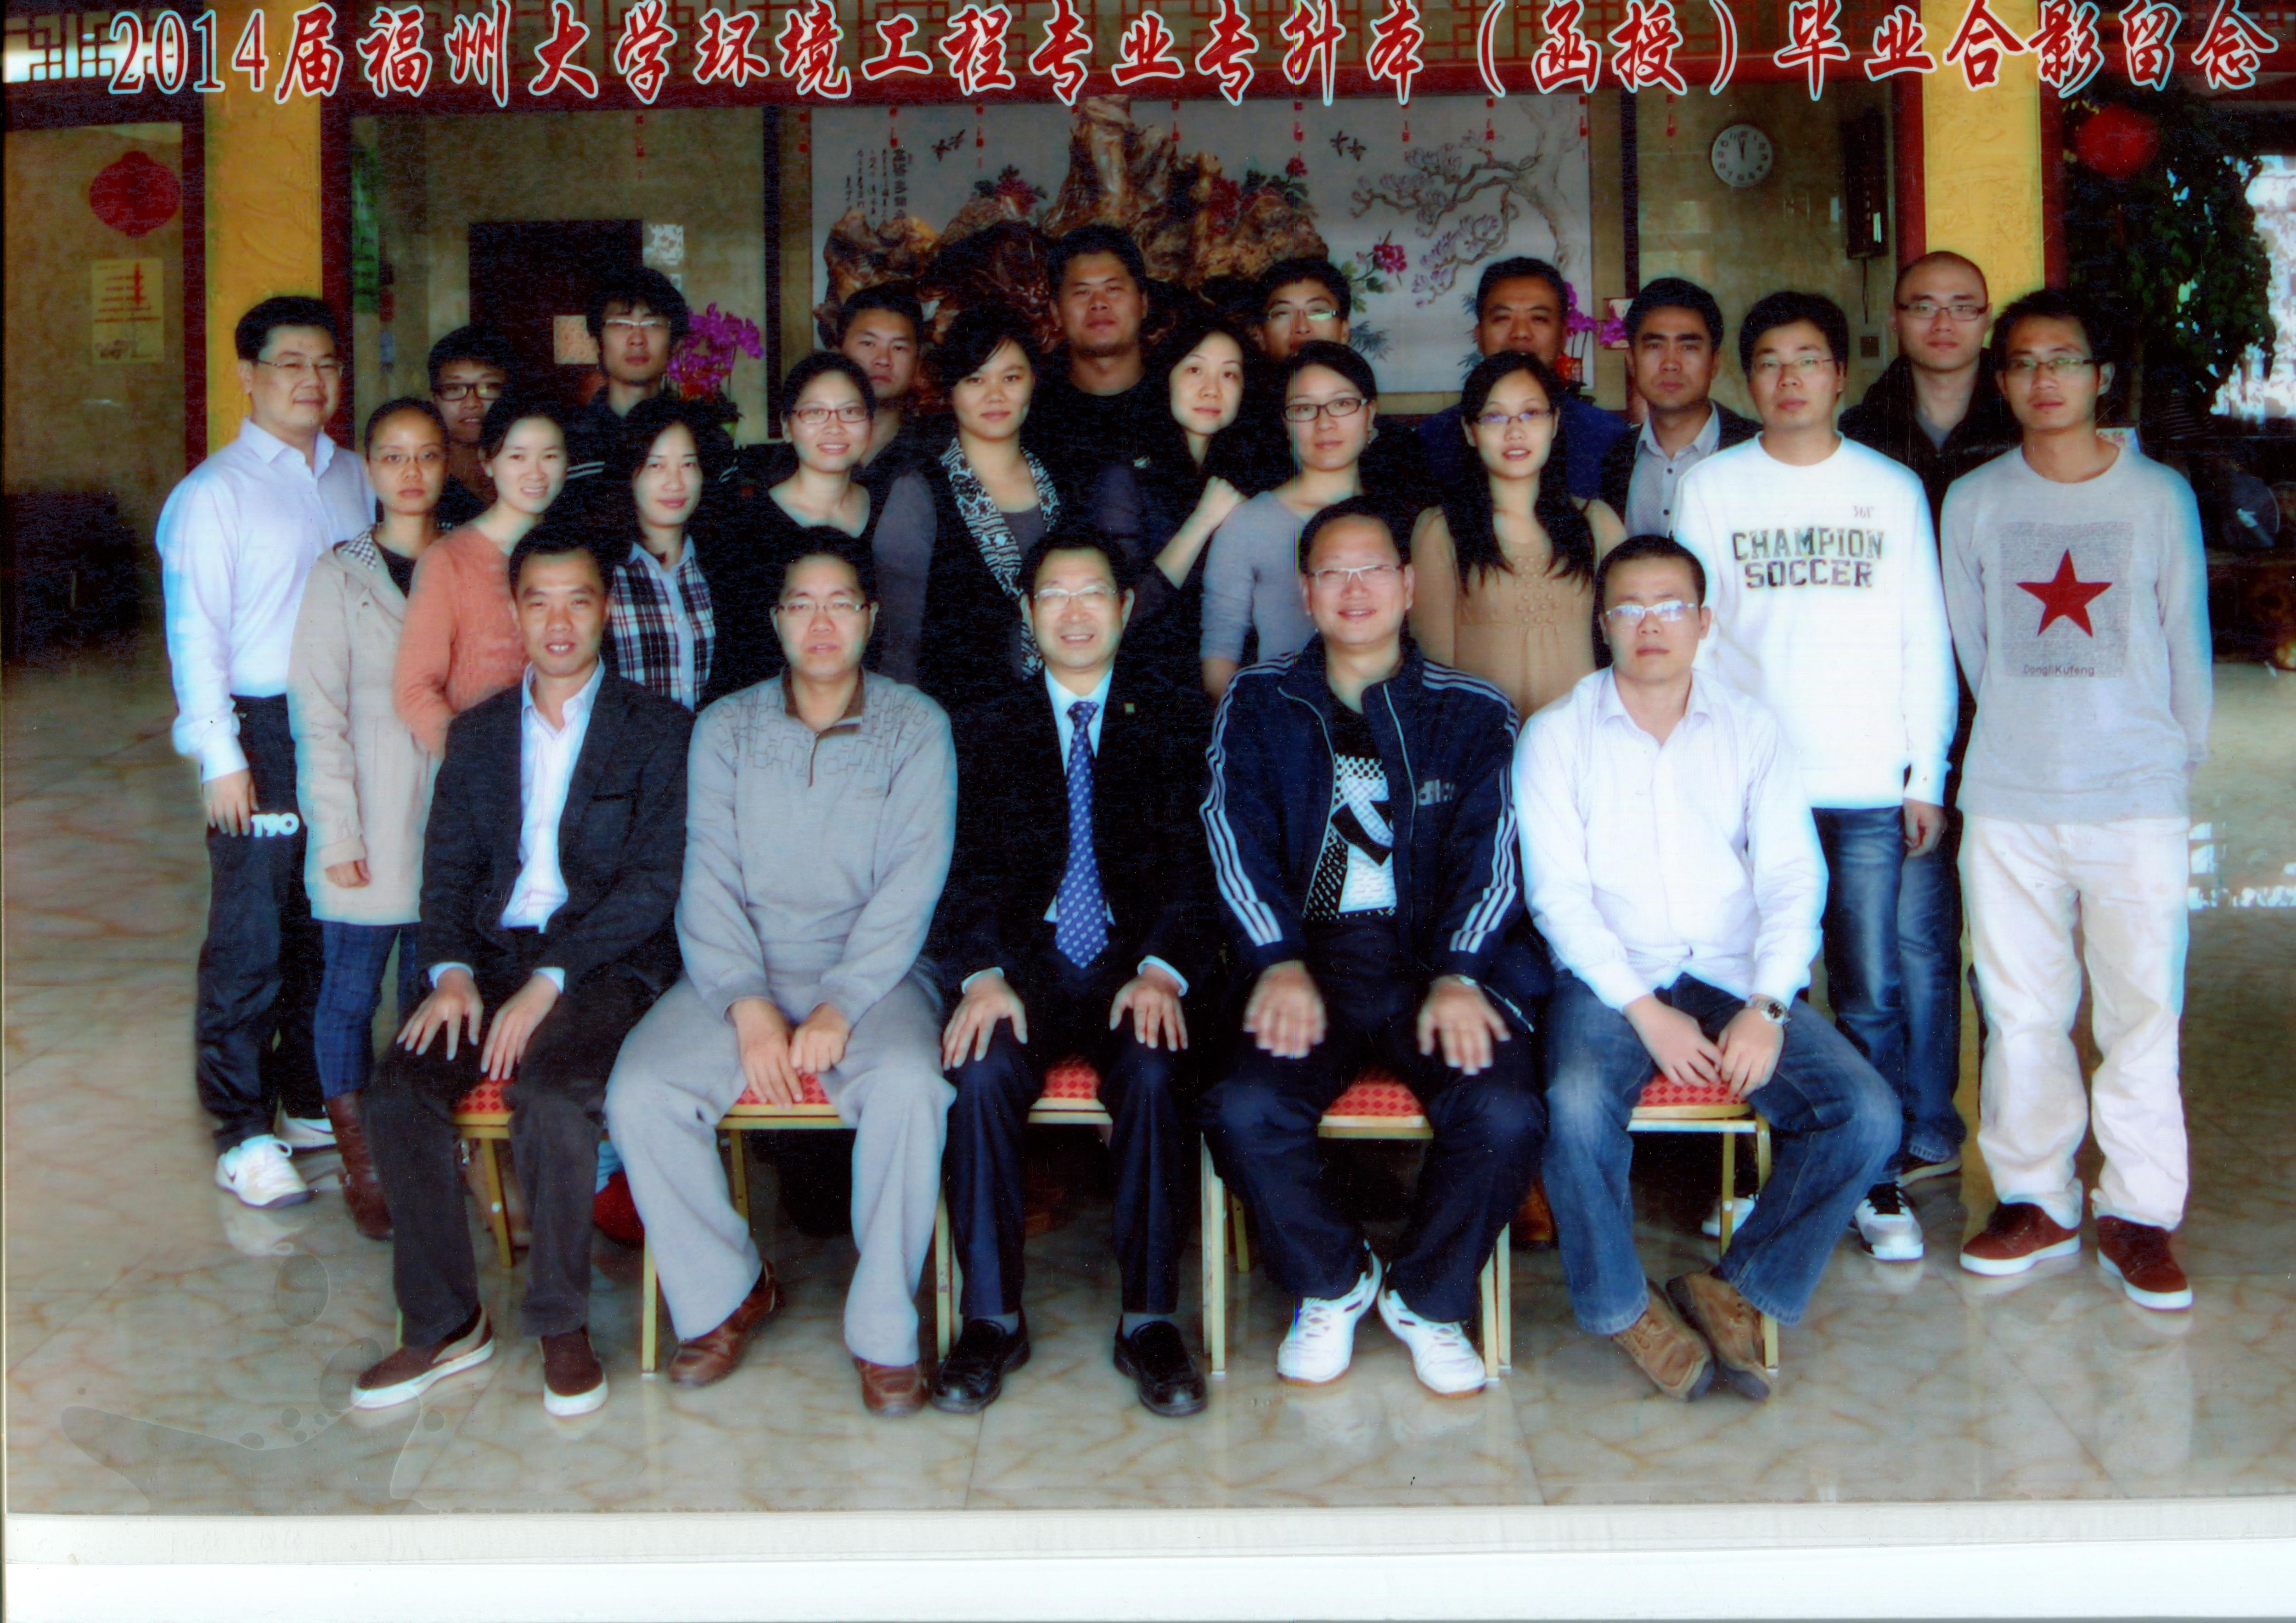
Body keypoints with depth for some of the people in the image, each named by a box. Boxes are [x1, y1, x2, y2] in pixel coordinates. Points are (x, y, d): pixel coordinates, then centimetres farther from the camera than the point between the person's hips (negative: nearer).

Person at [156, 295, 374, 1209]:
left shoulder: (354, 480, 12)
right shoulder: (213, 492, -3)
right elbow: (195, 632, -6)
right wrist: (221, 756, -11)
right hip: (261, 729, -5)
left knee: (326, 926, 11)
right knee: (250, 936, -2)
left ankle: (309, 1100, 25)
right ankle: (242, 1134, 7)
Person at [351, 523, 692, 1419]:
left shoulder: (658, 729, 4)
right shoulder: (477, 731, 18)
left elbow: (654, 883, -5)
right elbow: (447, 868, 13)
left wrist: (550, 981, -16)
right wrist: (452, 970, -8)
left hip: (606, 964, -4)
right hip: (491, 954, 4)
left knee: (551, 1092, -32)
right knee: (400, 1092, -21)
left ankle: (562, 1323, -11)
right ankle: (443, 1324, -4)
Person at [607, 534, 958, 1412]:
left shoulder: (915, 727, 4)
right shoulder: (725, 728, 10)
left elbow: (912, 881, -5)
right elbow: (709, 877, 2)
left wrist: (840, 1007, -18)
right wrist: (749, 1005, -14)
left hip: (870, 974, -2)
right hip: (741, 974, 2)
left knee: (907, 1087, -33)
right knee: (639, 1093, -22)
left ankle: (884, 1330, -14)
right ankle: (726, 1292, 2)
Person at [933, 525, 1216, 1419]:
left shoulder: (1179, 719, 12)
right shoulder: (990, 729, 16)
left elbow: (1196, 859, 2)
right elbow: (972, 866, 5)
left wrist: (1163, 969, -16)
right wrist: (983, 972, -15)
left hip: (1136, 966, -1)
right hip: (1029, 964, 1)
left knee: (1153, 1072, -31)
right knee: (982, 1071, -29)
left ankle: (1150, 1320, -17)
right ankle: (991, 1318, -14)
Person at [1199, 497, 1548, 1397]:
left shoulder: (1472, 713, 14)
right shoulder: (1258, 704, 15)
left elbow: (1489, 851, 2)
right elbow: (1236, 835, 1)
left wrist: (1458, 976, -17)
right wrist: (1279, 963, -16)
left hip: (1437, 958, 0)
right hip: (1306, 955, 0)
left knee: (1504, 1115, -27)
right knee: (1245, 1111, -28)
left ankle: (1428, 1298, 4)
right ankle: (1330, 1285, 4)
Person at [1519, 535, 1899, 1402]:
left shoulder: (1752, 731, 11)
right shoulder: (1556, 735, 5)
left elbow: (1792, 876, 3)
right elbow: (1559, 894, -3)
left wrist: (1767, 1006, -14)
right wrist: (1645, 1010, -15)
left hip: (1735, 975, 3)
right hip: (1611, 978, -2)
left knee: (1868, 1114, -19)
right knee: (1578, 1110, -33)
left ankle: (1739, 1289, 2)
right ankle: (1620, 1306, -5)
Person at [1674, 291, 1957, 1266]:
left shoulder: (1892, 490, 9)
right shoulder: (1711, 487, 6)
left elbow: (1925, 644, 9)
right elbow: (1689, 634, 6)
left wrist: (1927, 775, 4)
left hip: (1868, 785, 0)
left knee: (1871, 991, 0)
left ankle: (1881, 1178, 13)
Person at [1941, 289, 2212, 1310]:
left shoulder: (2160, 496, 3)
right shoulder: (1973, 501, 5)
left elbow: (2187, 636, 9)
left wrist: (2181, 757, 10)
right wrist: (2025, 740, 13)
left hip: (2138, 797, -1)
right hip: (2008, 803, 1)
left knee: (2143, 1009, 0)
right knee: (2019, 1012, 7)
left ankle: (2138, 1216, 13)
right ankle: (2034, 1199, 20)